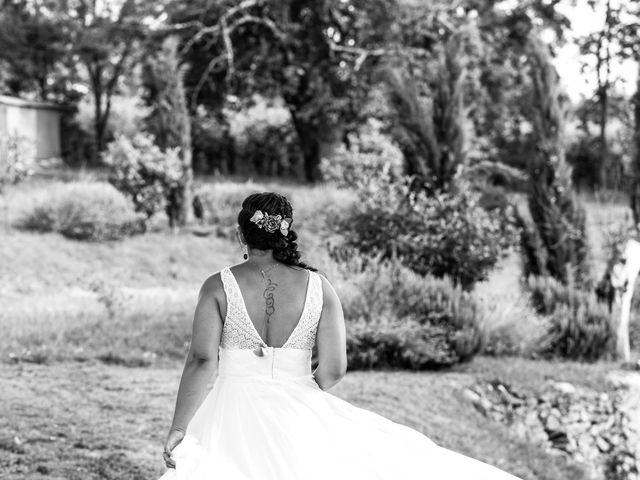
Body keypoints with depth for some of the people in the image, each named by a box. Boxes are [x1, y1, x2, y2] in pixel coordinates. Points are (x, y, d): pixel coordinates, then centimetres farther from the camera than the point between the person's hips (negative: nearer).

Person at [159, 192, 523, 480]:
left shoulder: (218, 287, -6)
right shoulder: (318, 287, -2)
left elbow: (202, 362, -15)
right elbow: (334, 369, -5)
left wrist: (178, 429, -11)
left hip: (231, 421, -1)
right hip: (301, 418, 1)